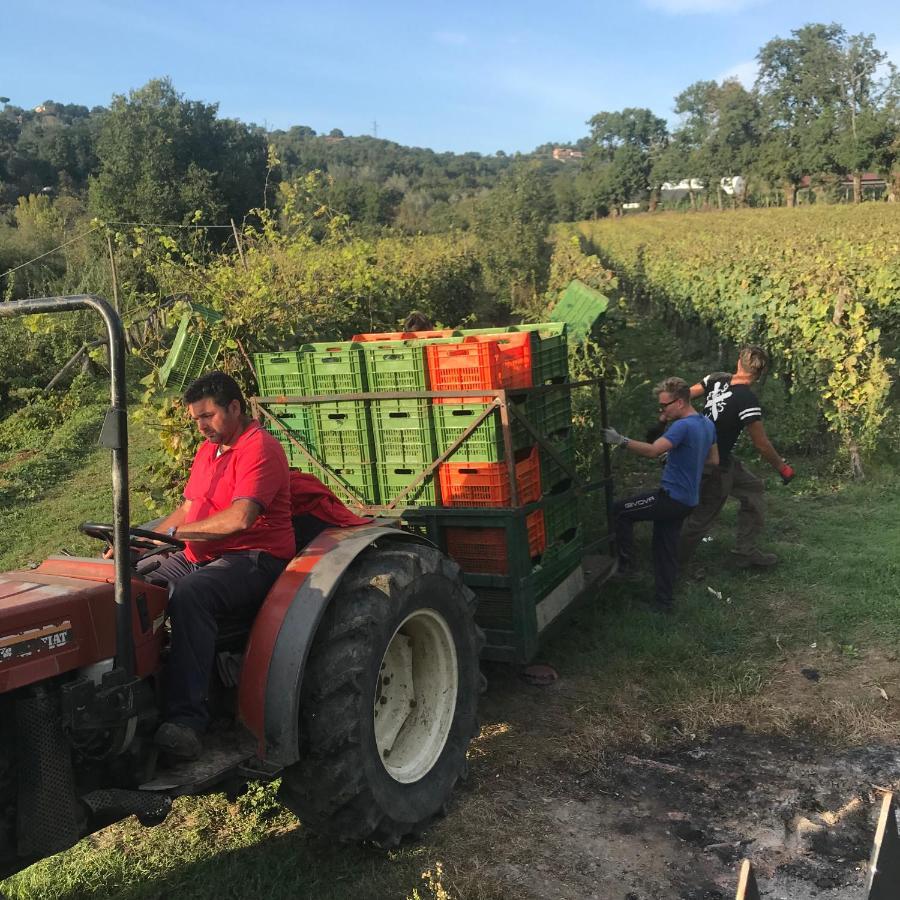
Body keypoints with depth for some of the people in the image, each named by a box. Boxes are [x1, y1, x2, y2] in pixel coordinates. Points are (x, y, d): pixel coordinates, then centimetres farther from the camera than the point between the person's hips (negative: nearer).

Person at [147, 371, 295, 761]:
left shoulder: (260, 448, -11)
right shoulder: (207, 450, 20)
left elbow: (240, 518, -23)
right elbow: (187, 509, 24)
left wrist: (176, 532, -18)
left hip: (254, 559, -9)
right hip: (198, 557, 9)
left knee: (190, 593, -36)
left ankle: (187, 717, -37)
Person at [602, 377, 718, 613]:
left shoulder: (683, 426, -20)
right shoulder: (707, 424, 10)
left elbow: (652, 451, -31)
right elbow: (714, 460, 21)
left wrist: (620, 440, -28)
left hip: (671, 497, -9)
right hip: (686, 500, 9)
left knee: (621, 511, 0)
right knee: (666, 550, 15)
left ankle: (626, 561, 7)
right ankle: (664, 602, 21)